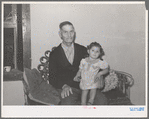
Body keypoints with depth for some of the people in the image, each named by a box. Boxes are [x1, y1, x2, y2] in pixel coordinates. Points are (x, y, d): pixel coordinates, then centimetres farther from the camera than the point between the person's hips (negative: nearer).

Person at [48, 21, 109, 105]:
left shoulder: (82, 50, 12)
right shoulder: (54, 54, 6)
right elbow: (52, 78, 3)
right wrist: (64, 86, -16)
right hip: (66, 88, -2)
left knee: (102, 101, -24)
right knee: (67, 103, -35)